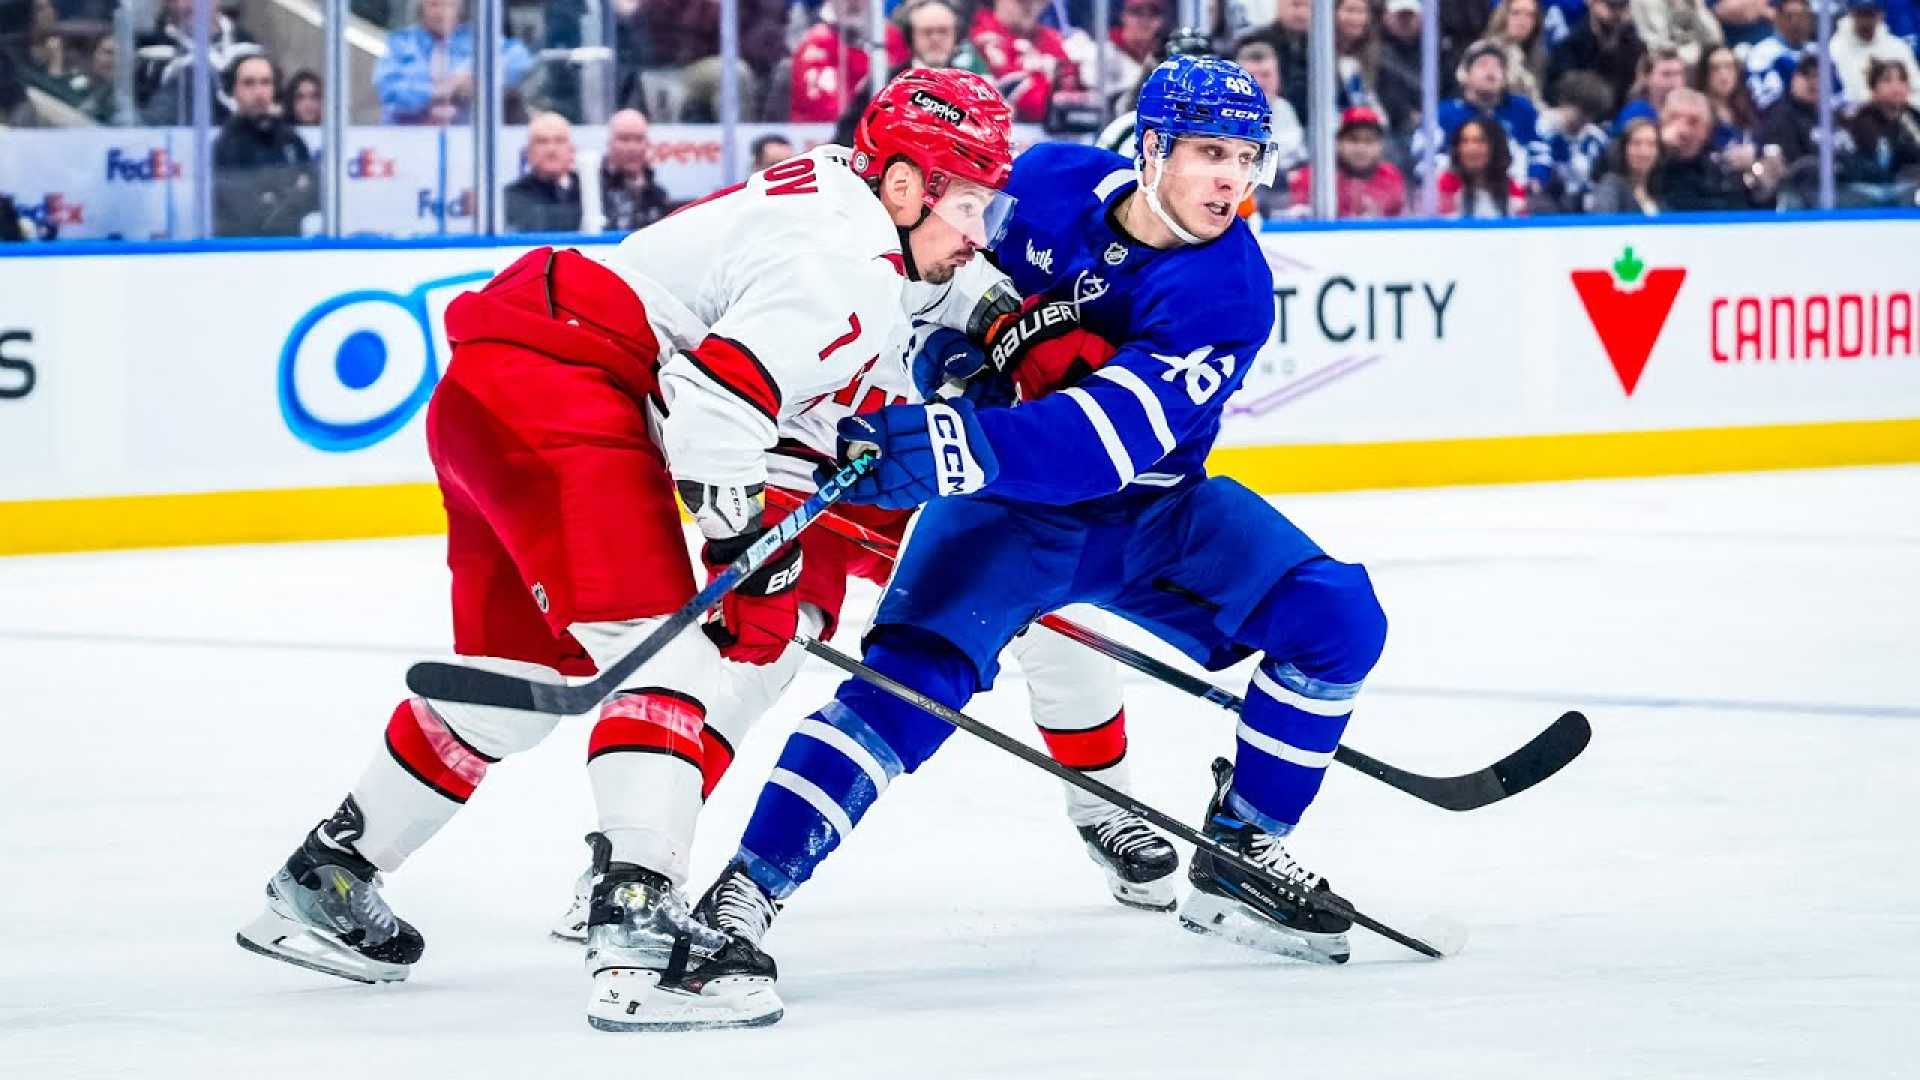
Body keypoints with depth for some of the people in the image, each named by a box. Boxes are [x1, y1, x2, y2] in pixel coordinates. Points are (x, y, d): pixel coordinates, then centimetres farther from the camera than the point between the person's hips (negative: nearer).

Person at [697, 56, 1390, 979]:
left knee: (1338, 618, -15)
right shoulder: (1047, 184, -13)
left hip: (1150, 510, 1)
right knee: (920, 663, -26)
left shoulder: (1229, 289, -20)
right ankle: (749, 885, -28)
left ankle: (1239, 855, 1)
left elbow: (1109, 437, -36)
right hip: (1005, 498, -1)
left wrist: (951, 446, -48)